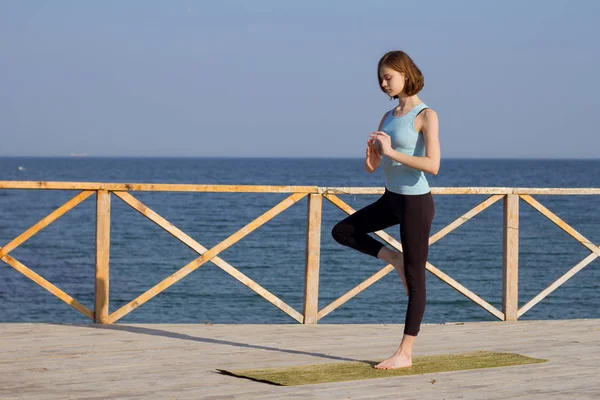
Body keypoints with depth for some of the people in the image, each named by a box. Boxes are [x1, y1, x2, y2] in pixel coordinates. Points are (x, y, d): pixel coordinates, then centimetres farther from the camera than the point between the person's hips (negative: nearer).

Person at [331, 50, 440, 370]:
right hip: (391, 199, 8)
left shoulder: (426, 116, -13)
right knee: (342, 232, 10)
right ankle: (395, 259, 17)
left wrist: (391, 152, -25)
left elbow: (433, 165, -25)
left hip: (416, 202, -8)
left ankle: (405, 354, 2)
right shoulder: (389, 117, 8)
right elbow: (371, 166, 11)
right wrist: (371, 154, -12)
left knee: (414, 278, -2)